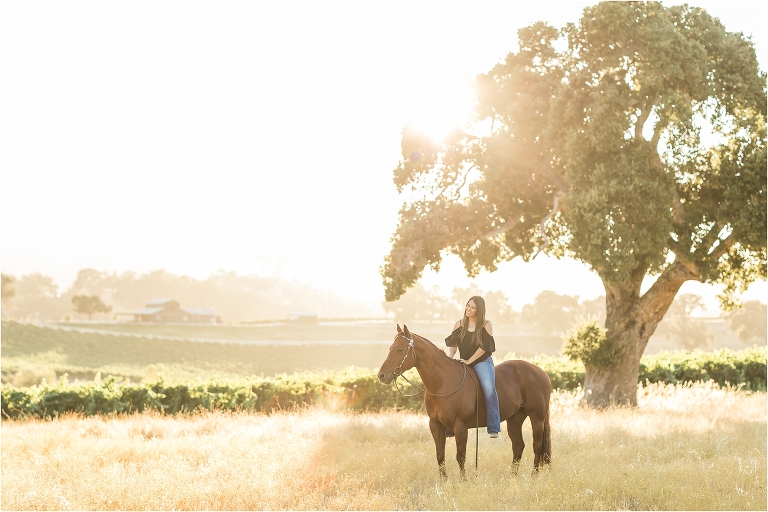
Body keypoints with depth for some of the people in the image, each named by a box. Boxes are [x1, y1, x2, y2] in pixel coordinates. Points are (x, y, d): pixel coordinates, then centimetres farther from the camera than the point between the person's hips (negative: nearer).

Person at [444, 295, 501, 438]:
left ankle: (494, 428, -28)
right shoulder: (460, 324, 9)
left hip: (482, 362, -4)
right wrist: (450, 357, -12)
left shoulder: (486, 325, -1)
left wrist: (469, 361, -13)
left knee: (489, 388, -28)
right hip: (463, 362, 4)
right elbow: (452, 343, 8)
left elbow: (485, 346, -9)